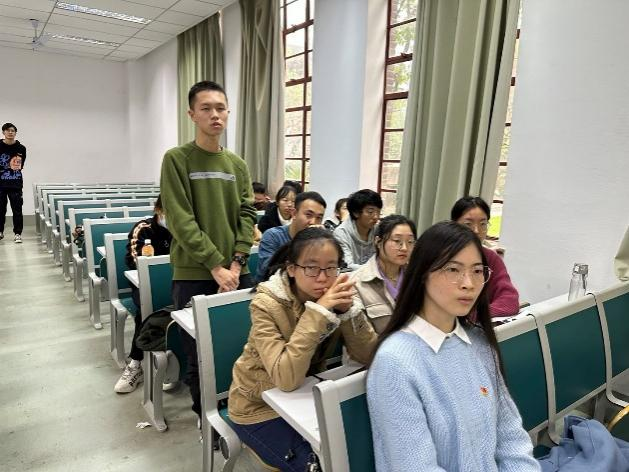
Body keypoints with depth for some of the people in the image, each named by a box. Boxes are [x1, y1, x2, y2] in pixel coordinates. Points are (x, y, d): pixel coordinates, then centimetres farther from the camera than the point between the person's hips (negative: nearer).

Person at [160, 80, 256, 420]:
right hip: (193, 275, -3)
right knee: (199, 356, 5)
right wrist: (216, 266, -15)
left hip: (236, 273, 4)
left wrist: (236, 262, -8)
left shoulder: (238, 165, 11)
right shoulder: (176, 159, -3)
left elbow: (247, 216, 5)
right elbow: (181, 221, -11)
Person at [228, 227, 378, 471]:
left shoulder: (334, 297, -11)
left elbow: (367, 355, -15)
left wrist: (347, 309, -29)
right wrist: (318, 312, -39)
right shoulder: (267, 304, -25)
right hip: (261, 407, -4)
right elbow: (287, 378, -35)